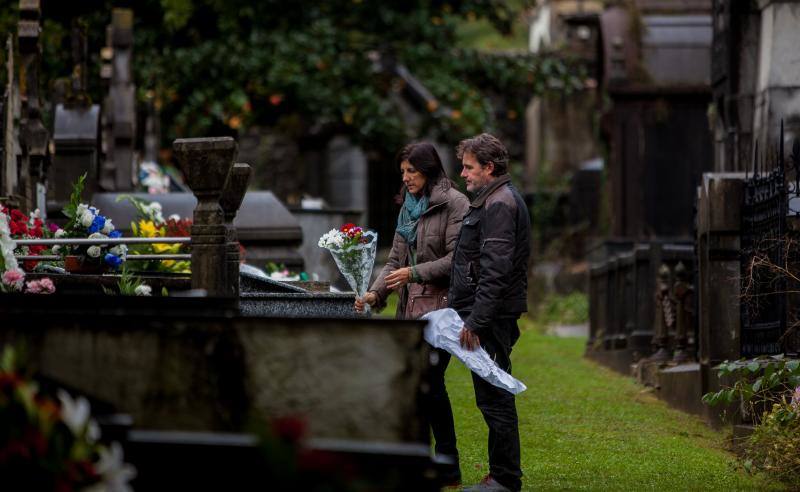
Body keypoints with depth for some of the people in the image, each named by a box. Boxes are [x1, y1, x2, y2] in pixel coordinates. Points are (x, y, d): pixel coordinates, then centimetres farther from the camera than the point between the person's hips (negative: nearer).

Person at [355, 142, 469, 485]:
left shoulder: (454, 204, -7)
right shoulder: (409, 208, 18)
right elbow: (396, 260, 17)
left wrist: (415, 273, -17)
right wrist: (375, 293, 2)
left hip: (440, 308, -8)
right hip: (411, 309, 8)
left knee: (430, 382, -12)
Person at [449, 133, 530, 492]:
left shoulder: (499, 205, -14)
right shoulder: (492, 201, 20)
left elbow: (495, 271, -22)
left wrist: (475, 321, -23)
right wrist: (469, 315, 22)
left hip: (491, 317, -11)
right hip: (488, 317, 11)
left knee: (494, 399, -7)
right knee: (494, 398, 12)